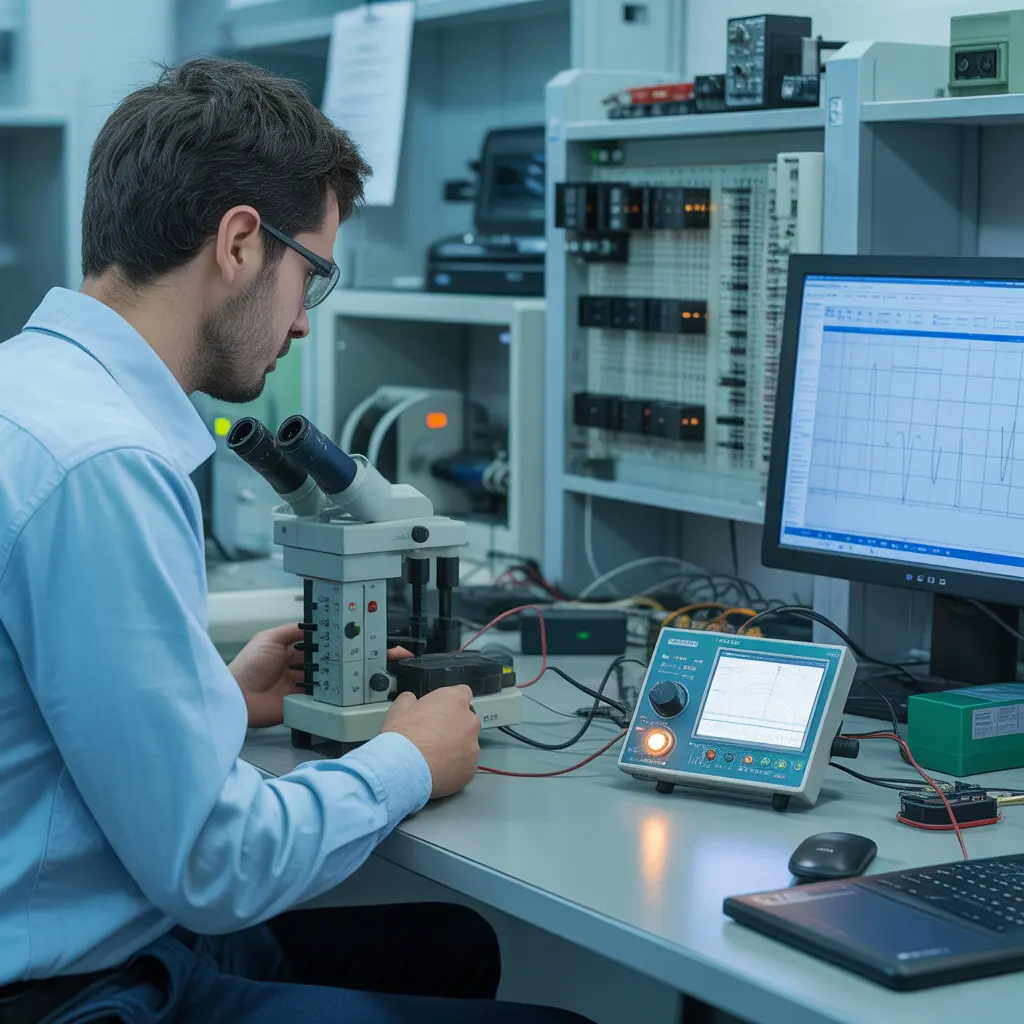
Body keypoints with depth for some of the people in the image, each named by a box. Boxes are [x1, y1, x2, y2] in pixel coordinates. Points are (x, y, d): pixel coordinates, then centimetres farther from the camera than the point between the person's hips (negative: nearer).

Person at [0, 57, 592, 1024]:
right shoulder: (101, 467, -26)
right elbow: (216, 864, -23)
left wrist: (218, 697, 15)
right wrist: (407, 763, -7)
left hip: (94, 938, 10)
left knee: (455, 942, 21)